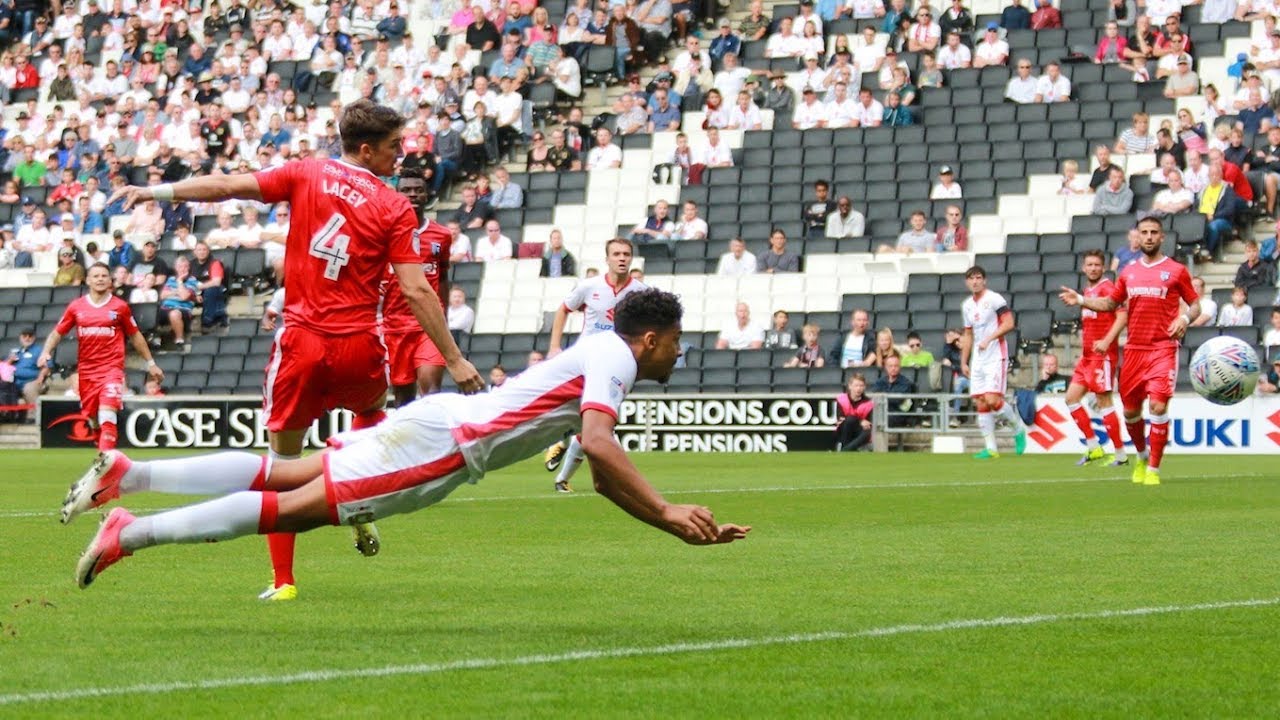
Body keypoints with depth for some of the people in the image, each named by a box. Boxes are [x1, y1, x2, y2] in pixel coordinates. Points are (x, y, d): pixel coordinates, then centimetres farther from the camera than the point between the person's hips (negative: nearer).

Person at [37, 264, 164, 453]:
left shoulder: (120, 307, 3)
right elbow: (58, 332, 12)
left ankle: (105, 457, -28)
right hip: (86, 371, 3)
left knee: (107, 414, -21)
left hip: (112, 368, -3)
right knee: (93, 419, 8)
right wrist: (46, 352, -5)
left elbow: (135, 336, 12)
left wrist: (150, 363, 14)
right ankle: (104, 451, 26)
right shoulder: (76, 307, 7)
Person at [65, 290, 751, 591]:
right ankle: (131, 533, -19)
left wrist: (679, 522, 20)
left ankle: (127, 473, 3)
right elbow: (600, 448, -24)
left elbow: (604, 477, 26)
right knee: (296, 506, -14)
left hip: (438, 428, 9)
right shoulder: (612, 359, -7)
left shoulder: (602, 358, 23)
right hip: (440, 442, -9)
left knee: (282, 476, 7)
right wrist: (666, 512, -23)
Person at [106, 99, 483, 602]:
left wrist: (156, 192, 0)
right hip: (359, 348, 0)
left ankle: (282, 580, 5)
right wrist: (454, 360, -4)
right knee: (372, 410, 34)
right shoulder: (395, 208, -2)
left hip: (303, 343, 0)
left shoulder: (307, 175, 2)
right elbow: (416, 291, -7)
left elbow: (229, 186, -4)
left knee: (282, 457, 9)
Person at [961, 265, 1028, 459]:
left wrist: (989, 339, -21)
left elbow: (1008, 324, -14)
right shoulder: (967, 305, 15)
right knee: (980, 403, 1)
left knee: (992, 400, -17)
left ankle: (1019, 429, 7)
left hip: (995, 357, -7)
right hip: (978, 360, 7)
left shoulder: (994, 299, -7)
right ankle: (990, 448, 4)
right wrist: (964, 362, 18)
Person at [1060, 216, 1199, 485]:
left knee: (1158, 405, -17)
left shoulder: (1176, 270, 2)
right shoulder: (1129, 273, 13)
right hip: (1134, 349, 4)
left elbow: (1195, 303, 6)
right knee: (1130, 409, 9)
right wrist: (1080, 300, 8)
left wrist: (1185, 318, -14)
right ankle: (1142, 456, 34)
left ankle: (1153, 469, -10)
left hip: (1163, 349, -4)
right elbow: (1110, 303, 22)